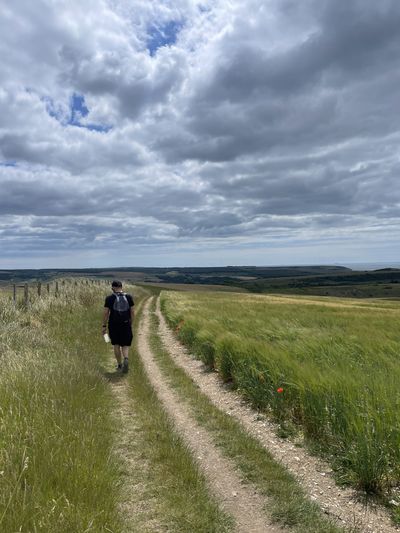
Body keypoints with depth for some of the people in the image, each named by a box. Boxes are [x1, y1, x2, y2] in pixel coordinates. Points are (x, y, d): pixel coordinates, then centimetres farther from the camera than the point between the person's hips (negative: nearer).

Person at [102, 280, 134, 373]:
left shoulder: (109, 298, -4)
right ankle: (126, 359, -19)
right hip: (126, 325, 1)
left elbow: (105, 313, -5)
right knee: (125, 345, 8)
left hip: (113, 325, -1)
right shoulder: (128, 297, 0)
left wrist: (104, 326, 2)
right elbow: (132, 312, 1)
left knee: (116, 345, 15)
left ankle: (119, 365, 19)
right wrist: (131, 324, 11)